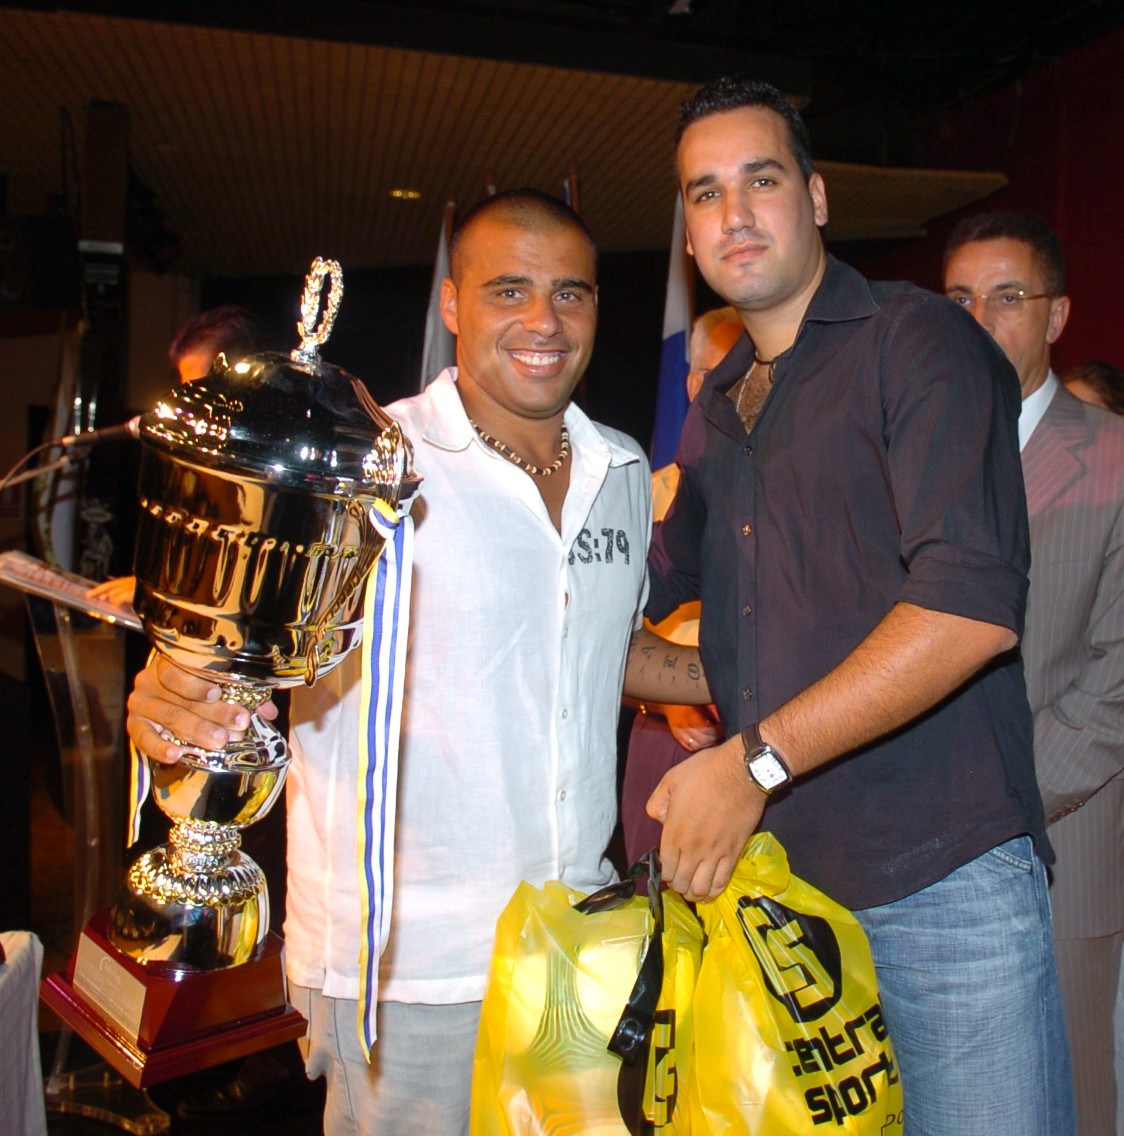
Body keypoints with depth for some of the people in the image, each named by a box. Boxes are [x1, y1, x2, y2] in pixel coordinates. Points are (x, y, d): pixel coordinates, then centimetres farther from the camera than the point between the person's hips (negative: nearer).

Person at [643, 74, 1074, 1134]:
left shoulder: (916, 341, -6)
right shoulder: (717, 409, 16)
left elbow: (973, 607, -19)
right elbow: (646, 593, 28)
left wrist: (757, 759, -18)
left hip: (941, 877, -5)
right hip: (767, 878, 6)